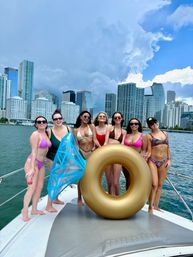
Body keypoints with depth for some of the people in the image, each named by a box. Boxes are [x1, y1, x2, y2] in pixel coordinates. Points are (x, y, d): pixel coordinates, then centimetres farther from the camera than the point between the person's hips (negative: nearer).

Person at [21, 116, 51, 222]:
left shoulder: (46, 134, 8)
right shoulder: (36, 134, -15)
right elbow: (34, 152, -20)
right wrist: (32, 168, -22)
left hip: (41, 164, 8)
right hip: (32, 162, -8)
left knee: (39, 187, 11)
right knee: (32, 188, -7)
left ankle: (34, 210, 24)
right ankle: (24, 211, 8)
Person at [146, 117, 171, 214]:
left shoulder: (165, 133, 11)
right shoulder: (149, 136, -2)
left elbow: (168, 148, 15)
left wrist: (169, 159, 7)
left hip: (163, 162, 5)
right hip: (153, 161, -4)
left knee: (160, 185, 10)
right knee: (154, 185, -9)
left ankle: (156, 206, 23)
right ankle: (150, 207, 8)